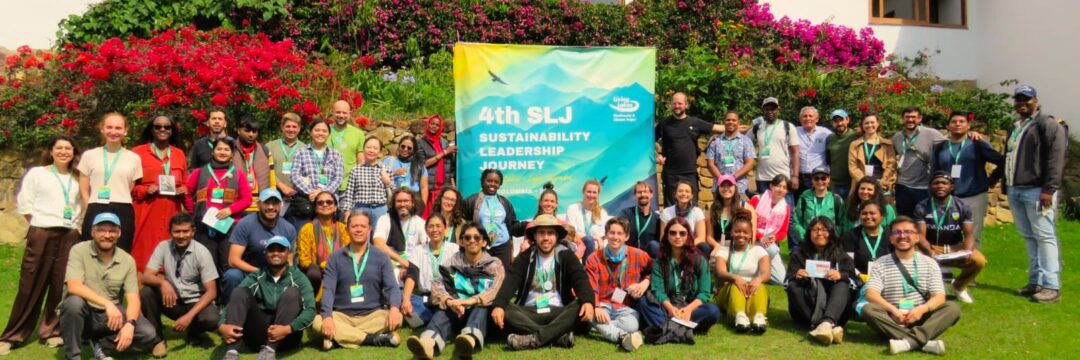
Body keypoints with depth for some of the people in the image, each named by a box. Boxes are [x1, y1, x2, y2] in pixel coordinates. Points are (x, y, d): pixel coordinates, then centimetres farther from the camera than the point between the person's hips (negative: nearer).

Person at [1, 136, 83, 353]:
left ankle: (51, 331, 14)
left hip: (69, 236, 3)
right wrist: (40, 224, -1)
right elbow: (24, 204, 0)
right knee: (31, 285, -2)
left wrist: (74, 223, 3)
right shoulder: (36, 173, 2)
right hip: (41, 235, -3)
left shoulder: (77, 179, 13)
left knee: (61, 286, 3)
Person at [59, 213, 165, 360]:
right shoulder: (79, 251, -10)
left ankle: (98, 343, 3)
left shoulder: (127, 260, -3)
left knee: (148, 333, -20)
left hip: (110, 315, 2)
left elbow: (133, 299, -8)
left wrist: (130, 324, -28)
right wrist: (107, 304, -35)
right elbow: (74, 286, -24)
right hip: (82, 314, -2)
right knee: (74, 301, -36)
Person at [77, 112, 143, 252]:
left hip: (123, 213, 0)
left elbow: (133, 191, 10)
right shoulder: (89, 155, 10)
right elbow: (84, 190, 10)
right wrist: (91, 212, 2)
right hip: (95, 213, 0)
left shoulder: (134, 158, 10)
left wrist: (121, 208, 0)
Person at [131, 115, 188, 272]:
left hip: (171, 212, 3)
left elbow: (184, 183, 20)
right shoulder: (138, 152, 4)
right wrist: (145, 190, -14)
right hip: (145, 212, -3)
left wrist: (183, 190, -1)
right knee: (145, 249, -7)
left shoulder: (179, 154, 15)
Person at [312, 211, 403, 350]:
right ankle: (373, 339, -27)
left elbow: (392, 286, -5)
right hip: (342, 315, 0)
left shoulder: (381, 257, 5)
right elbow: (328, 289, -5)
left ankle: (340, 336, -25)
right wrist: (327, 316, -24)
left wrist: (394, 308, -28)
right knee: (317, 322, -29)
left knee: (396, 318, -30)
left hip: (372, 314, 0)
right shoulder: (335, 258, 5)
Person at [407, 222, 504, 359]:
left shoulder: (494, 265, 6)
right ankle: (428, 343, -63)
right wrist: (449, 302, -31)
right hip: (456, 313, 1)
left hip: (482, 313, -1)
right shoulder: (452, 262, 9)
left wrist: (471, 301, -33)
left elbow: (496, 291, -14)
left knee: (481, 304, -33)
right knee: (443, 310, -30)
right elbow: (437, 286, -8)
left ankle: (470, 340, -67)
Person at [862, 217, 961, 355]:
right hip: (892, 320, -1)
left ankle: (909, 341, -41)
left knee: (952, 308, -22)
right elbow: (871, 294, -10)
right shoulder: (880, 264, 3)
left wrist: (921, 309, -24)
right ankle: (924, 341, -39)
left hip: (920, 318, 1)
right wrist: (894, 310, -27)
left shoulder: (929, 263, 8)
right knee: (868, 310, -29)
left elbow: (939, 297, -3)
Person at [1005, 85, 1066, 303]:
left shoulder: (1047, 124, -6)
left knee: (1044, 237, -7)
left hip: (1036, 190, -8)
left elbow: (1056, 158, -14)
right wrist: (1005, 186, 18)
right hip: (1015, 190, 8)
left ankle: (1051, 286, -5)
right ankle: (1036, 281, 17)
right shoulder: (1014, 127, 20)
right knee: (1029, 237, 11)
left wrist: (1049, 189, -20)